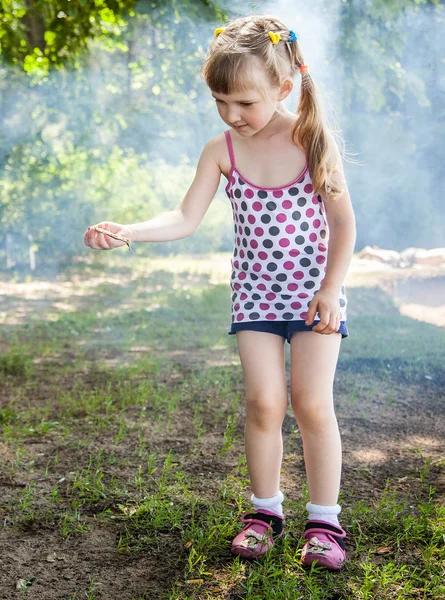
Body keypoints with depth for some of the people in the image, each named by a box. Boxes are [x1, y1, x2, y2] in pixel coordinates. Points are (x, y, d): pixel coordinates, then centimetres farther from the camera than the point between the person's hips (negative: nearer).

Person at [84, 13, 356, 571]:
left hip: (315, 291, -2)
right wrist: (126, 231, -23)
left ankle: (324, 520, 9)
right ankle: (265, 510, 18)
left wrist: (331, 289, -11)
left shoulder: (315, 139, -9)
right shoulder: (221, 150, -4)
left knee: (311, 402, -7)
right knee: (263, 402, -3)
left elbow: (343, 221, -4)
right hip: (255, 294, 2)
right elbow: (185, 219, -7)